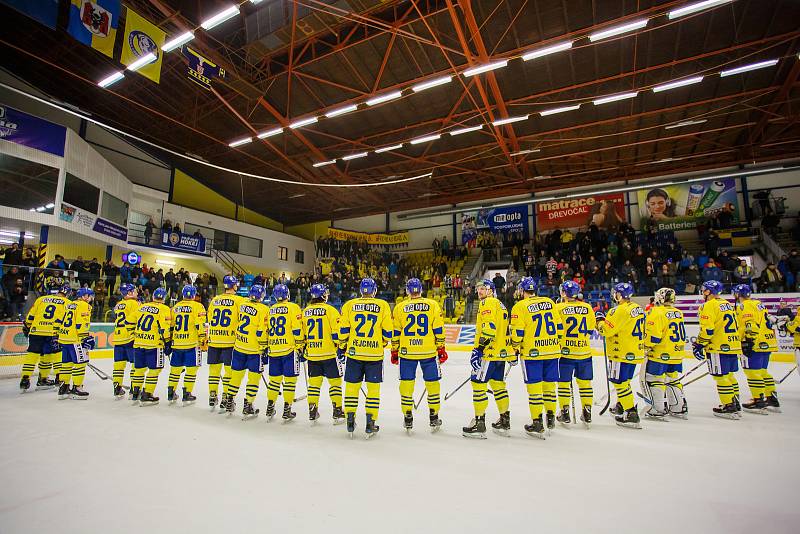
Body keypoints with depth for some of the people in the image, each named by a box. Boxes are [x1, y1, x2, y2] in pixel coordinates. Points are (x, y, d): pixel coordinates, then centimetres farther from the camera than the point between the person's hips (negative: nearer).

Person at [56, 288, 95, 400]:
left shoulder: (69, 305, 19)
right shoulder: (84, 306, -8)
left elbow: (59, 321, 22)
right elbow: (81, 324, -16)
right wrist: (85, 338, -14)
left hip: (64, 338, 9)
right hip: (75, 340, -9)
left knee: (66, 363, 15)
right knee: (80, 363, -2)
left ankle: (63, 388, 21)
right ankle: (76, 388, 0)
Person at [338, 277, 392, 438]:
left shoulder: (349, 305, 1)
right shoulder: (383, 306, -1)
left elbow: (343, 330, 1)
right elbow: (387, 332, -1)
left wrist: (343, 345, 17)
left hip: (354, 352, 1)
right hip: (375, 353, -1)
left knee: (352, 386, 12)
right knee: (373, 388, 9)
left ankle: (350, 422, 18)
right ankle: (370, 423, 13)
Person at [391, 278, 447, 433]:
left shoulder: (399, 308, 0)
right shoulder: (433, 305, -1)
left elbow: (395, 333, 3)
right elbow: (439, 330, -2)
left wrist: (394, 352, 12)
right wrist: (441, 349, 7)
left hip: (406, 352, 0)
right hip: (429, 351, 0)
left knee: (406, 383, 10)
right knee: (432, 383, 12)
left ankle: (408, 419, 16)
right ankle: (434, 418, 21)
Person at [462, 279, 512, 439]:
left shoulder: (487, 303, -9)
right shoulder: (500, 305, 21)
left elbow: (489, 327, -22)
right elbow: (505, 330, 25)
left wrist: (479, 348, -23)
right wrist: (511, 355, 30)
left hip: (489, 352, -10)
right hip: (501, 352, 10)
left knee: (478, 383, -6)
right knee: (498, 384, 17)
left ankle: (479, 423, -2)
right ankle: (505, 422, 26)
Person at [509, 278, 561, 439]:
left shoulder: (520, 306, -8)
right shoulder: (550, 302, 7)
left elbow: (517, 332, -11)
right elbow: (559, 326, 11)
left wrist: (515, 349, 3)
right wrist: (558, 344, 22)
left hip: (532, 353, -5)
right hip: (552, 351, 5)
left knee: (534, 387, 2)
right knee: (549, 384, 17)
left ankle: (537, 424, 8)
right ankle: (551, 418, 31)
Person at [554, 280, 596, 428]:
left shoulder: (559, 308, -11)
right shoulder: (587, 308, 0)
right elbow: (590, 329, 10)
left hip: (565, 352, -3)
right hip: (584, 352, 3)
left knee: (564, 382, 8)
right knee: (585, 382, 14)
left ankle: (564, 413, 14)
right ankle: (587, 413, 21)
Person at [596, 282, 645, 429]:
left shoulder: (621, 310, -20)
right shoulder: (638, 308, 9)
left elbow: (606, 329, -19)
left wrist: (600, 320, -2)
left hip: (622, 354, -10)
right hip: (635, 352, 10)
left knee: (620, 382, -2)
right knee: (624, 381, 22)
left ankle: (631, 415, 0)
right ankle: (621, 406, 37)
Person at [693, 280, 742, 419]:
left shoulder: (708, 306, -12)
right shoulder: (728, 304, 16)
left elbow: (707, 329, -17)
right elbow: (734, 326, 22)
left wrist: (700, 345, -9)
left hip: (719, 347, -9)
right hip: (733, 346, 9)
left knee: (721, 377, -3)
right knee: (729, 375, 17)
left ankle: (729, 407, 1)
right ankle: (735, 404, 23)